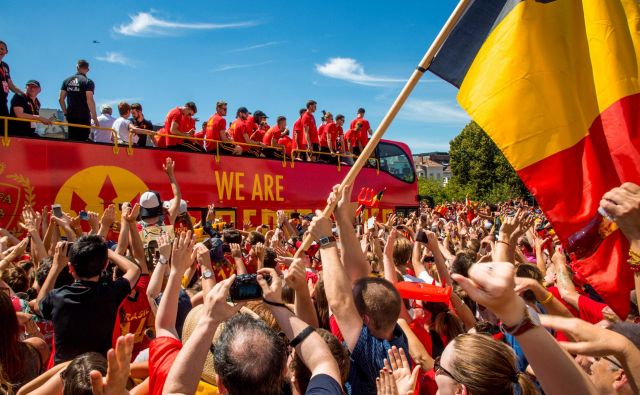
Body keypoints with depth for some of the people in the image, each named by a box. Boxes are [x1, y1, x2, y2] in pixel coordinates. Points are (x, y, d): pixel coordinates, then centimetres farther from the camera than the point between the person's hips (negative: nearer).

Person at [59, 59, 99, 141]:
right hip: (84, 117, -5)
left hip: (71, 116, 5)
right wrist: (95, 118, -11)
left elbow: (61, 99, 9)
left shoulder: (67, 81, 11)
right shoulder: (88, 82, -6)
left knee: (71, 139, 11)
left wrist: (66, 113, 19)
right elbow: (89, 101, -15)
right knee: (82, 140, -4)